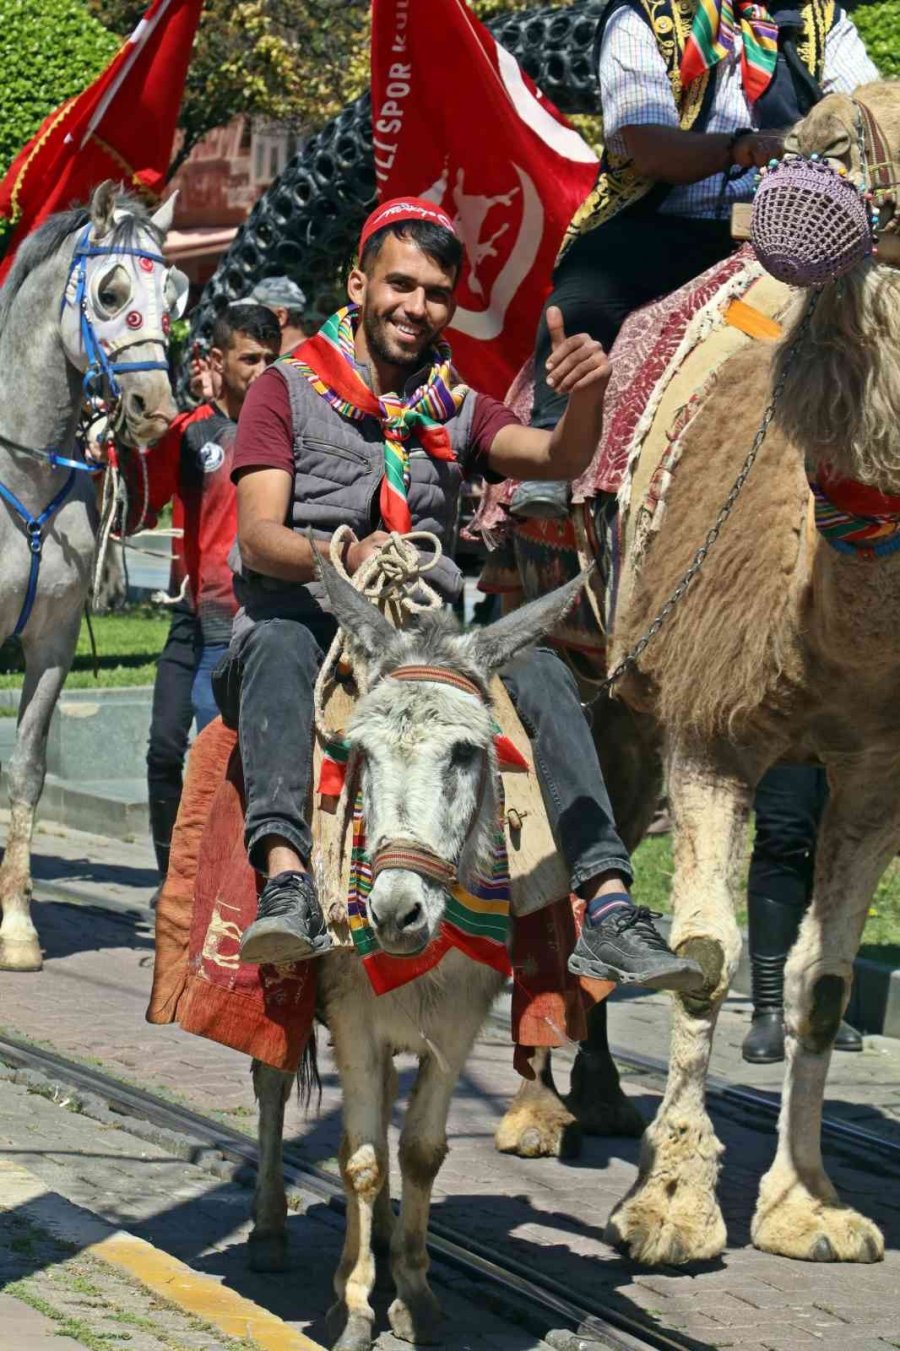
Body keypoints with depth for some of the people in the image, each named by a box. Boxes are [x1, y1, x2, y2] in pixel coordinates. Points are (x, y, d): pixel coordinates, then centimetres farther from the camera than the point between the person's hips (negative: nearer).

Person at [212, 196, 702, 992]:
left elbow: (557, 459, 0)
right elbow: (258, 535, -5)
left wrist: (586, 397, -24)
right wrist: (347, 558, -28)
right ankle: (285, 880, -56)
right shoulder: (288, 391, 9)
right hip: (306, 612, -3)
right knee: (282, 643, -37)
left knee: (540, 671, -23)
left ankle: (609, 908, -31)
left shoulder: (458, 410, 20)